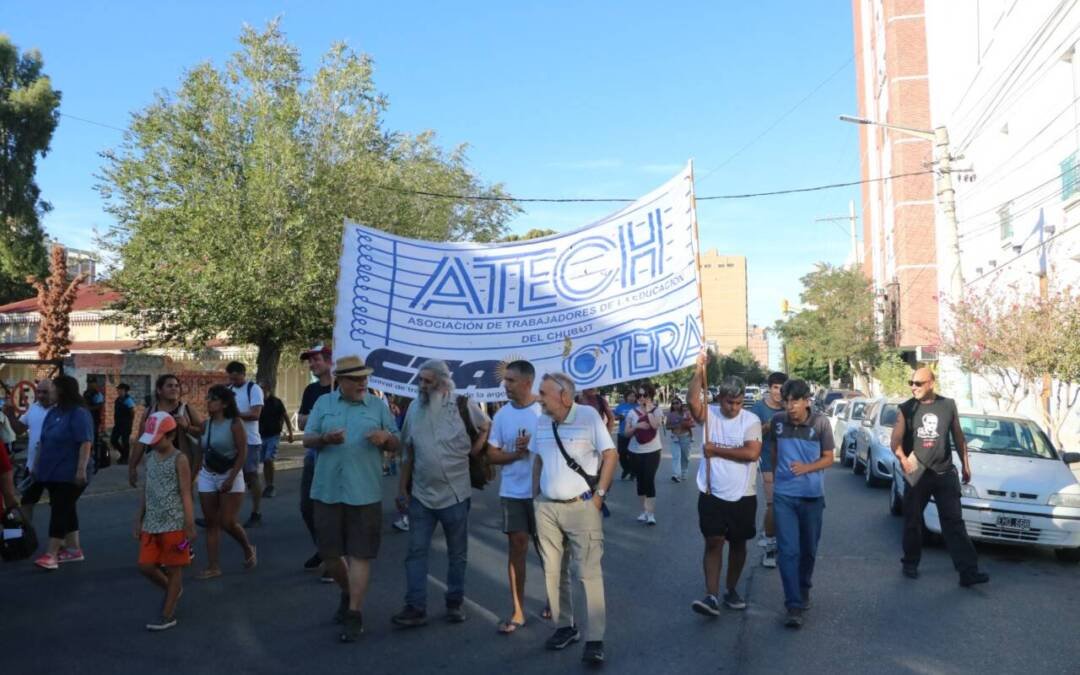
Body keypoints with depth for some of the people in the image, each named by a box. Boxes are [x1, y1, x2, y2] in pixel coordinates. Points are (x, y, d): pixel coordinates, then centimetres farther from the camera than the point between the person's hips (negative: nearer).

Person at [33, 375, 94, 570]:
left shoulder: (79, 413, -14)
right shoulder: (54, 411, 12)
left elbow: (86, 443, -21)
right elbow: (44, 442, 19)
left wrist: (81, 469, -26)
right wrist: (37, 464, 19)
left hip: (70, 473, -9)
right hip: (53, 472, 9)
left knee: (60, 511, -9)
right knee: (65, 510, 12)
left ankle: (51, 554, -7)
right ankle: (74, 549, 20)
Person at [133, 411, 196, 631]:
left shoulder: (179, 460, -11)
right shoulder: (150, 458, 8)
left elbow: (186, 495, -12)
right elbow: (146, 491, 15)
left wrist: (190, 526, -13)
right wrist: (139, 520, 14)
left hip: (173, 524, -6)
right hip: (152, 524, 7)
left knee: (173, 568, 4)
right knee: (145, 566, 8)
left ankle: (168, 614, 14)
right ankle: (172, 590, 33)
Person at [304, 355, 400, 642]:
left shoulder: (379, 406, 4)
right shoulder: (323, 403, 6)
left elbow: (395, 446, 6)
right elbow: (307, 440, 5)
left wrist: (385, 437, -17)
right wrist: (325, 438, -16)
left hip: (365, 493, -2)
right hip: (327, 491, 2)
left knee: (360, 554, -1)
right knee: (329, 552, 11)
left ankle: (354, 614, 9)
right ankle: (347, 593, 37)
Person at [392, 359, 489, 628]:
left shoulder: (463, 406, -9)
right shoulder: (414, 408, 3)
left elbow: (487, 428, 7)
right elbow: (408, 451, 8)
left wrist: (473, 451, -6)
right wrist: (402, 486, 5)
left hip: (455, 494, -3)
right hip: (420, 495, 3)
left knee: (457, 553, 10)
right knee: (416, 552, 1)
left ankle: (455, 603, 24)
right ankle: (415, 607, 7)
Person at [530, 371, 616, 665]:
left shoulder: (589, 416, -10)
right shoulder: (541, 422, 7)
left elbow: (611, 455, -8)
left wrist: (599, 494, -10)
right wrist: (536, 495, 11)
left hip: (582, 507, -5)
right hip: (547, 508, 6)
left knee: (590, 573, -4)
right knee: (553, 572, 12)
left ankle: (594, 639, 1)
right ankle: (565, 627, 27)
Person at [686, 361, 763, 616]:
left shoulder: (751, 420, -5)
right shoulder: (709, 414, -1)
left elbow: (752, 453, -18)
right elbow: (692, 400, -22)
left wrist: (716, 450, -14)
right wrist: (699, 371, -26)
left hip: (743, 496, 1)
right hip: (712, 494, -1)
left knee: (738, 544, 13)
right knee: (713, 542, -4)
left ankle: (731, 589, 29)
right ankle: (712, 596, -5)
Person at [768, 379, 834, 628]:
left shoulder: (821, 422, -9)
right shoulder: (777, 421, -5)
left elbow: (828, 458, -3)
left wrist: (807, 467, -21)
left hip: (812, 495, 0)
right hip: (783, 495, 0)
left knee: (808, 549, 14)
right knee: (788, 550, -7)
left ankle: (804, 590, 37)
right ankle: (794, 606, -5)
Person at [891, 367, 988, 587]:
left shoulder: (948, 405, 4)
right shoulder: (907, 409, -2)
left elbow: (958, 437, 13)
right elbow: (895, 441, -8)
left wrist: (965, 465, 12)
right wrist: (902, 458, -26)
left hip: (945, 474, 1)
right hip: (917, 475, -1)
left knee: (954, 523, -2)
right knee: (913, 521, 9)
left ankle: (968, 571, -3)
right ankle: (910, 563, 24)